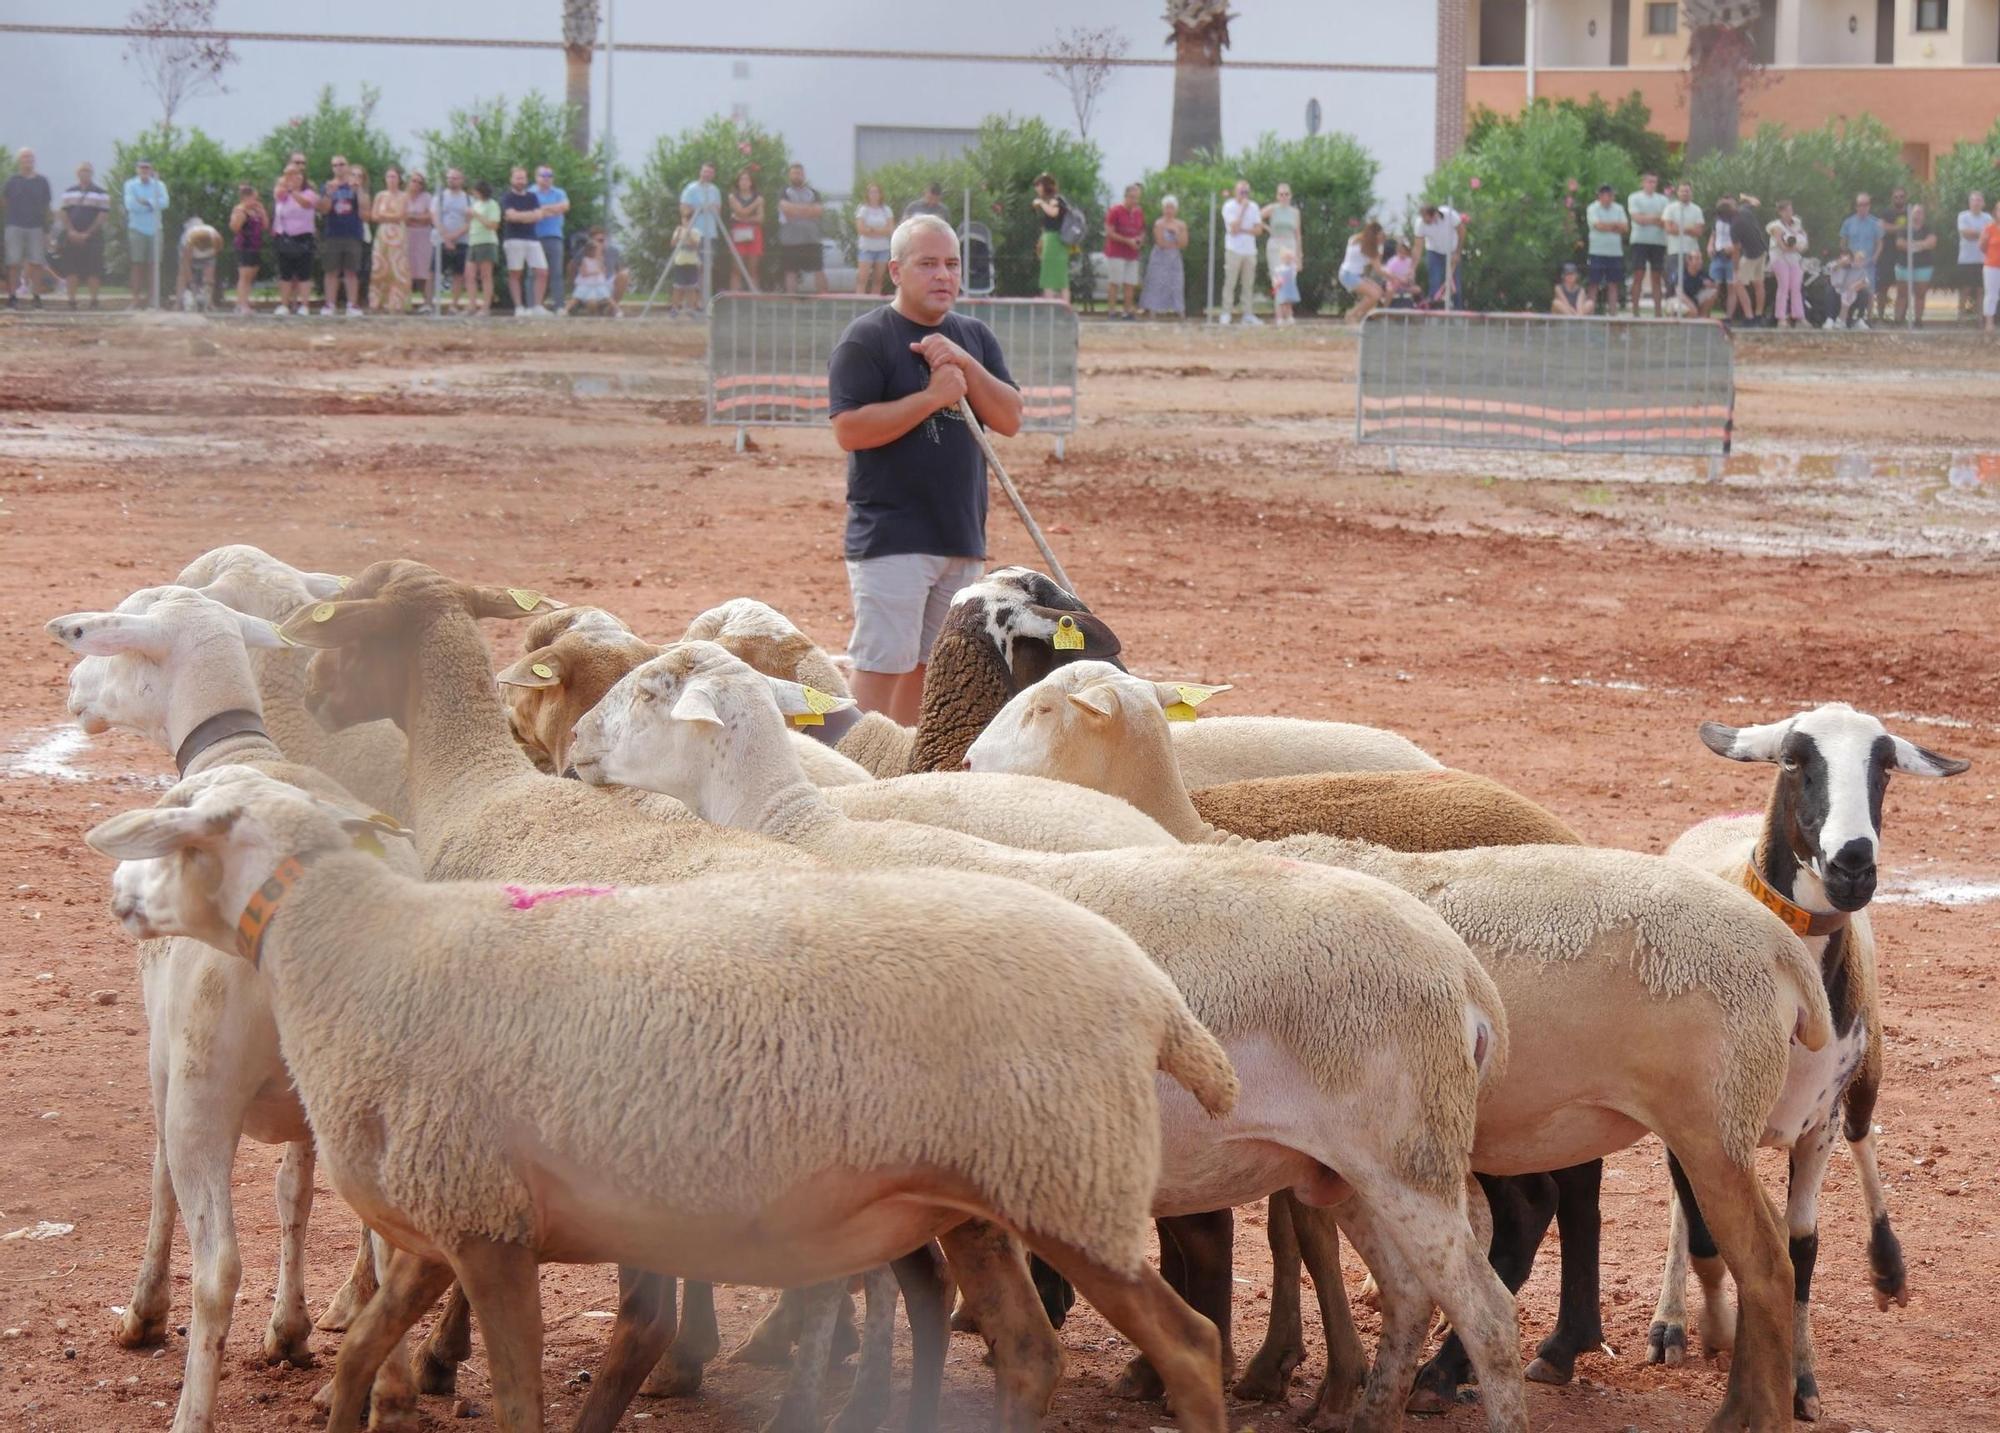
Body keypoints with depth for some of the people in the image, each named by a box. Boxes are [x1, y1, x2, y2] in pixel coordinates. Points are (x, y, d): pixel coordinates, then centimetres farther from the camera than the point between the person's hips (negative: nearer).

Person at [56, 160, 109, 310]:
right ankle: (72, 300, 3)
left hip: (92, 236, -3)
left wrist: (87, 233, -10)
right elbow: (64, 212, 10)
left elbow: (102, 215, -2)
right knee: (71, 269, -1)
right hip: (72, 236, 3)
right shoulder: (69, 192, 13)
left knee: (93, 270, -7)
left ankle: (94, 301, -3)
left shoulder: (100, 193, 3)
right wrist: (71, 231, -6)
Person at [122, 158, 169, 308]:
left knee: (153, 265, 0)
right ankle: (136, 298, -2)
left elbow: (164, 203, -7)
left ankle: (150, 298, 4)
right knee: (137, 265, -3)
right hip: (137, 229, -2)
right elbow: (130, 205, -9)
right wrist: (153, 205, -5)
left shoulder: (159, 185, 9)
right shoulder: (131, 185, 4)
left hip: (154, 229, 2)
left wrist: (146, 202, -12)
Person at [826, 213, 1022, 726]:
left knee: (930, 665, 12)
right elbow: (849, 429, -16)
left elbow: (1009, 419, 5)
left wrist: (966, 366, -10)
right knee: (884, 664, -11)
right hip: (891, 540, -6)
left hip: (962, 536, 7)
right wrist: (932, 397, -19)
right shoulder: (866, 339, -6)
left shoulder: (975, 337, 14)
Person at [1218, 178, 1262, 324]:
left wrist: (1242, 230, -10)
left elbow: (1258, 229, 3)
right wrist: (1243, 209, -13)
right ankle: (1225, 314, -4)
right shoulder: (1229, 206, -4)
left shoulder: (1253, 207, 10)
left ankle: (1248, 314, 5)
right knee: (1230, 283, -7)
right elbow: (1234, 228, -14)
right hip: (1234, 250, -4)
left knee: (1248, 284, 3)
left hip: (1250, 250, 4)